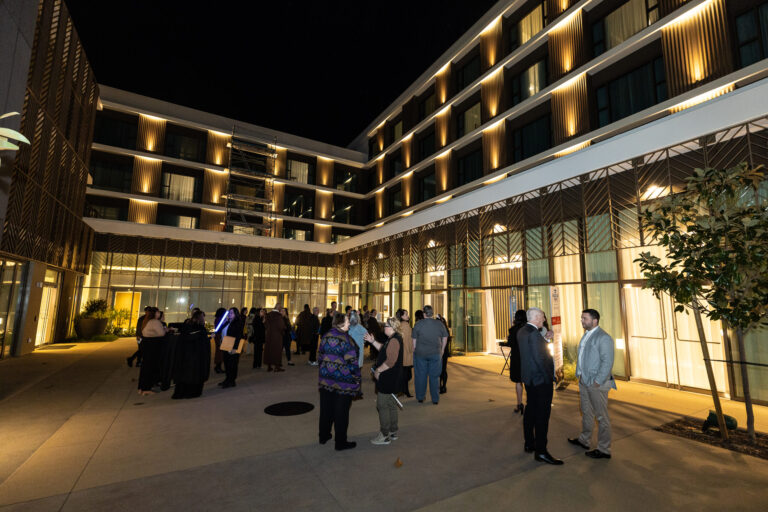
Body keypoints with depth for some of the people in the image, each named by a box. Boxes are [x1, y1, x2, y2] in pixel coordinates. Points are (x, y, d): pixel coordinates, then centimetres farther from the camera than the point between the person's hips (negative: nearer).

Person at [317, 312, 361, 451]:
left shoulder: (326, 336, 2)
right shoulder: (346, 339, -19)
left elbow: (320, 357, 10)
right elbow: (352, 362, -18)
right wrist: (357, 379, -6)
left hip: (326, 379, 6)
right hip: (344, 382, -6)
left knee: (326, 408, 19)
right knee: (341, 412, 7)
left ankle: (323, 436, 35)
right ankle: (340, 442, 20)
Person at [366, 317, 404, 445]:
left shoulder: (394, 340, -23)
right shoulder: (393, 339, 10)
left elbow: (390, 362, -28)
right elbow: (383, 349, 21)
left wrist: (378, 370, -17)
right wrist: (372, 341, 13)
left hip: (388, 379, -10)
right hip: (391, 378, 11)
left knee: (382, 406, 0)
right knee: (391, 405, 19)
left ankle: (384, 436, 11)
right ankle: (393, 432, 31)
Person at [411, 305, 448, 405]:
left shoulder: (418, 324, -6)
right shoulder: (440, 324, -2)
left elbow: (414, 339, 0)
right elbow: (445, 338, 7)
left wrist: (414, 350, 14)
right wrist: (442, 349, 20)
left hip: (420, 353, 0)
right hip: (435, 353, 1)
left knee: (421, 375, 11)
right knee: (435, 376, 10)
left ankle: (420, 397, 22)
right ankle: (435, 399, 17)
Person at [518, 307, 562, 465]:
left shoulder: (522, 331, 8)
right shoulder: (534, 334, -22)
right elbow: (539, 358, -23)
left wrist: (545, 339, 13)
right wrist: (549, 377, -14)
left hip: (529, 378, 10)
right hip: (540, 379, -10)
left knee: (531, 410, 18)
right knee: (542, 414, -1)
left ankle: (529, 444, 30)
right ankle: (540, 451, 7)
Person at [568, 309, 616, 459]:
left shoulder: (603, 337, -16)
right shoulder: (586, 335, 12)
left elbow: (607, 362, -20)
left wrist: (597, 381, -20)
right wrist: (579, 374, 14)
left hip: (597, 384, -9)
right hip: (584, 381, 9)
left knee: (601, 416, 4)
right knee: (586, 412, 21)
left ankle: (604, 450, 17)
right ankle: (584, 440, 36)